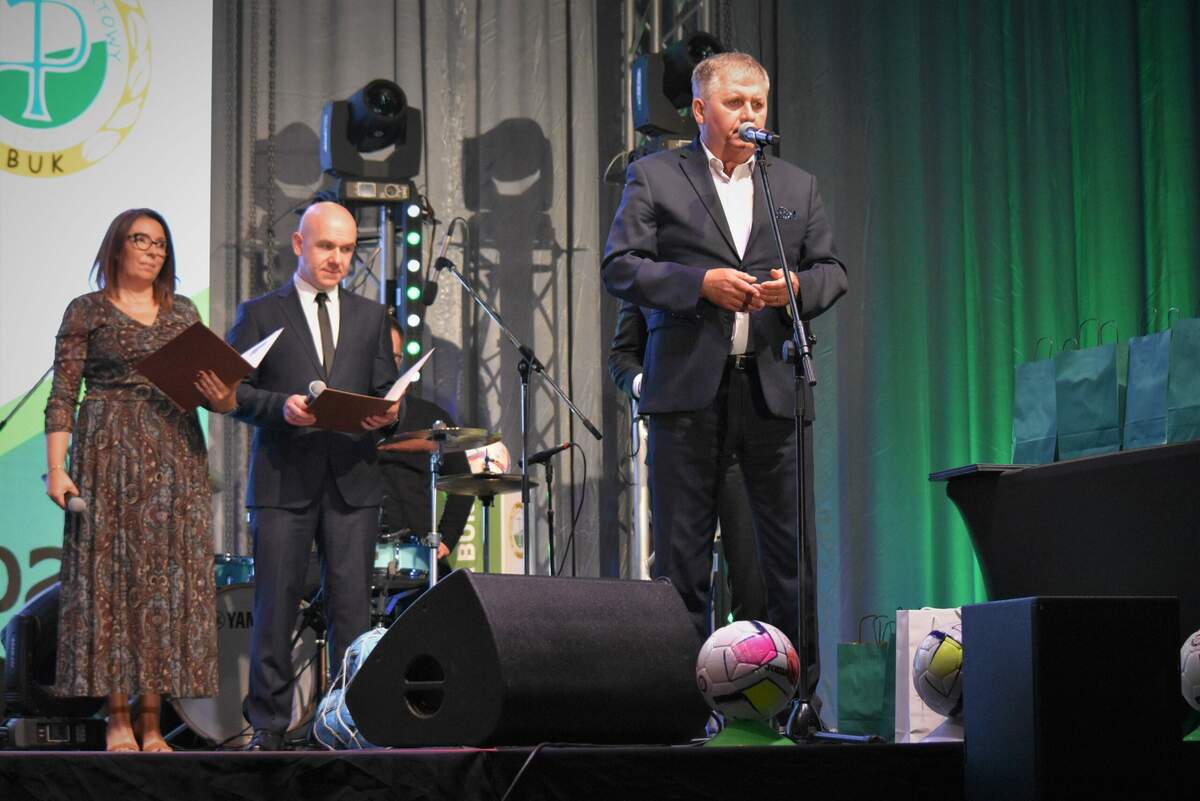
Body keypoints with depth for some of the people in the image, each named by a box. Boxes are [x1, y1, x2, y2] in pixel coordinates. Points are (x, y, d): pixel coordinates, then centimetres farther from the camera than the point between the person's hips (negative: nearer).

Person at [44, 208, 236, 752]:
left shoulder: (184, 313, 15)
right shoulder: (86, 312, 4)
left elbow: (211, 389, 15)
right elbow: (62, 395, -2)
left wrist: (222, 398, -9)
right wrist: (56, 468, -13)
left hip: (176, 458, 3)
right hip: (108, 457, -3)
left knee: (169, 579, -1)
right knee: (109, 576, -5)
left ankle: (152, 722, 2)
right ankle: (118, 719, 0)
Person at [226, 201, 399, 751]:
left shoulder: (370, 317, 17)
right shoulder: (259, 314, 8)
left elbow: (385, 391, 15)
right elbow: (233, 391, 3)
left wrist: (384, 413, -7)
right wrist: (280, 406, -15)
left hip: (352, 481, 2)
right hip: (284, 480, -2)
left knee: (351, 604, -1)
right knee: (276, 606, -2)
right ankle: (268, 726, 5)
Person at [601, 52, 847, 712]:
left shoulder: (798, 186, 17)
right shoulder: (654, 176, 7)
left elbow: (833, 271, 17)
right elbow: (619, 267, -1)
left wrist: (798, 286, -6)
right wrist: (701, 283, -13)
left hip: (772, 386, 2)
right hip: (687, 387, -2)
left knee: (793, 550, 1)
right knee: (680, 552, 1)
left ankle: (801, 689, 8)